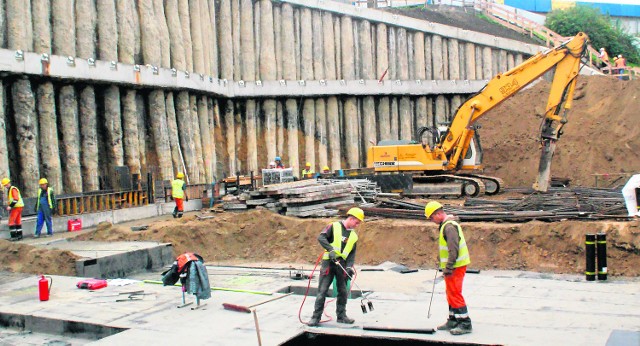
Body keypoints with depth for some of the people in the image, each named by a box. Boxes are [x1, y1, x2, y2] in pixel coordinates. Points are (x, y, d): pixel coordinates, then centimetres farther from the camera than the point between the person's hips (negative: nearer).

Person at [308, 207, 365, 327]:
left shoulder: (354, 236, 12)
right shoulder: (334, 226, -3)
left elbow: (352, 253, 9)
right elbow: (321, 237, -14)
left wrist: (349, 266, -8)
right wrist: (331, 249, -25)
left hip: (342, 264, 5)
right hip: (328, 263, -5)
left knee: (343, 292, 9)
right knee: (322, 290, -5)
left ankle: (341, 316, 23)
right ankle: (316, 317, 0)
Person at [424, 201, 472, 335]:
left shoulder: (449, 226, -18)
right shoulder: (446, 225, 15)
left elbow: (454, 249, -24)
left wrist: (448, 268, -22)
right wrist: (445, 266, 23)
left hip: (455, 266, -10)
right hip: (454, 265, 10)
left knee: (455, 294, -7)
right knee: (451, 294, 16)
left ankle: (465, 324, -3)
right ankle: (453, 321, 25)